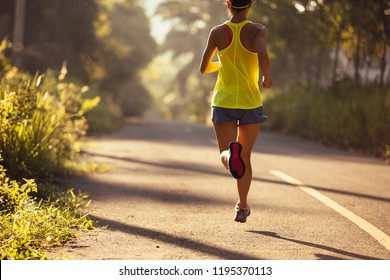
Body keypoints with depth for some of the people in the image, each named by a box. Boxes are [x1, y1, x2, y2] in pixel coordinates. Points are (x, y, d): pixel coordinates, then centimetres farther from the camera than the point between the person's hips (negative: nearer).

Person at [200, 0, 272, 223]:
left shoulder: (217, 32, 0)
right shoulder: (258, 30, -7)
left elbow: (204, 68, 6)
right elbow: (263, 57, -26)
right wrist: (267, 78, -6)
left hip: (223, 101, 0)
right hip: (250, 102, 0)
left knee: (227, 153, -6)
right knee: (246, 157, 16)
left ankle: (230, 154, -44)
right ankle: (242, 207, 24)